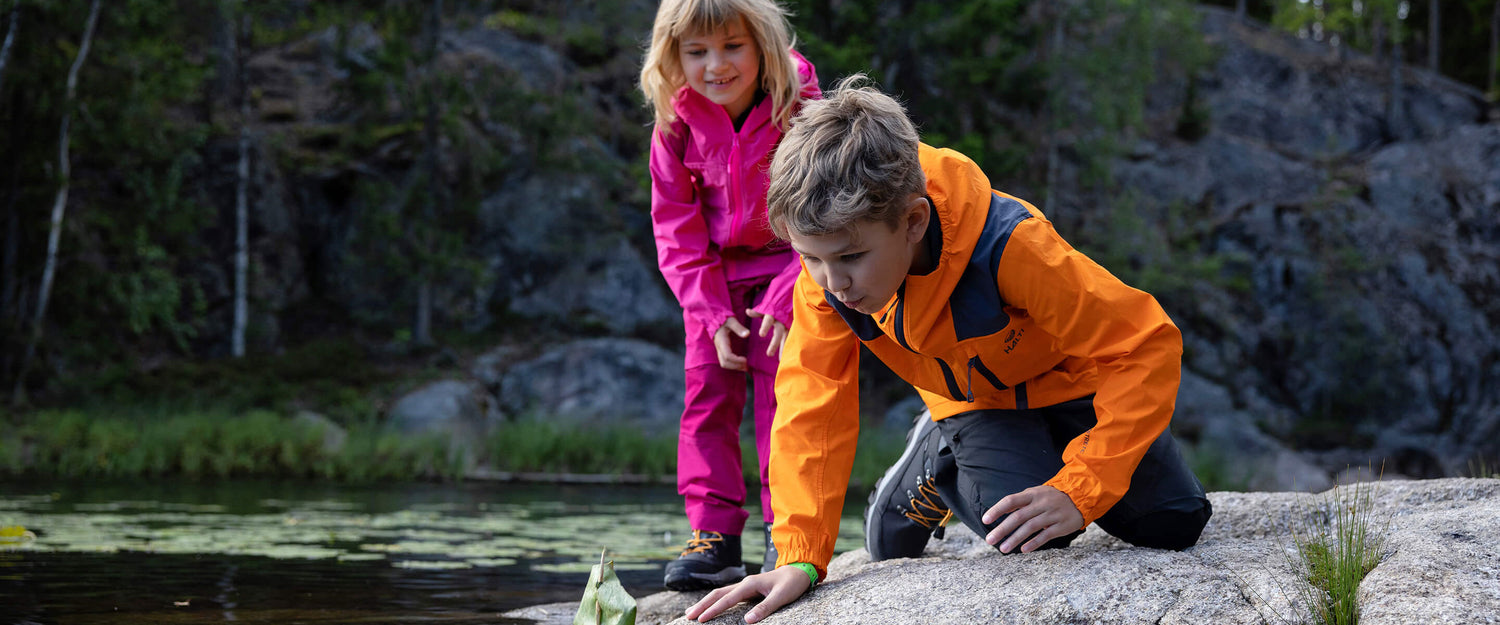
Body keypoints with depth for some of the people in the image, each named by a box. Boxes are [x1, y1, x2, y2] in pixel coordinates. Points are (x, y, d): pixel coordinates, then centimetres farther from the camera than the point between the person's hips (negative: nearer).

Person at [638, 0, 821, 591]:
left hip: (788, 268, -3)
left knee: (782, 388, -10)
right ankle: (713, 535, -1)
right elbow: (677, 232, -3)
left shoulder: (800, 111, -18)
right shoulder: (676, 128, -8)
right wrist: (710, 313, -13)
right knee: (707, 391, -3)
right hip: (716, 281, 3)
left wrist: (784, 299, -22)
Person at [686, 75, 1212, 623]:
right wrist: (801, 556, -32)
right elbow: (812, 402, -22)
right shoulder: (826, 272, -28)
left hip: (1065, 378, -1)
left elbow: (1147, 343, -36)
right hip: (973, 402, 1)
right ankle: (938, 461, 13)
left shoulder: (1008, 244, -41)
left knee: (1172, 525, -8)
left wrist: (1077, 491, -40)